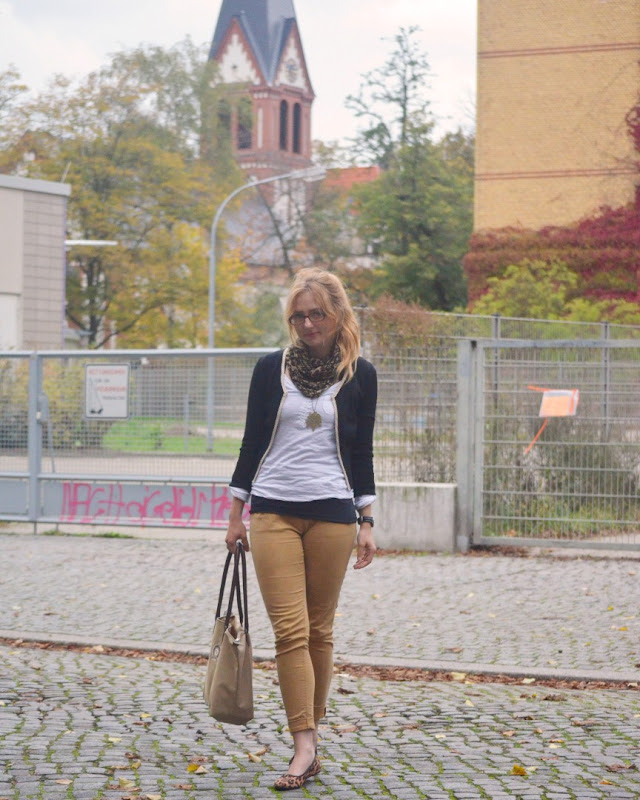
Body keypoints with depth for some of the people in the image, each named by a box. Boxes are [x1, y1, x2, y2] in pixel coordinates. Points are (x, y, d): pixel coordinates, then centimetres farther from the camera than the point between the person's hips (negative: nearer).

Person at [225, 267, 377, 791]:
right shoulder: (271, 369, 6)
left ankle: (310, 734, 18)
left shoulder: (361, 375, 5)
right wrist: (236, 515, 9)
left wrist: (367, 522, 3)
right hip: (273, 512, 0)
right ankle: (306, 746, -11)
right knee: (290, 630, -9)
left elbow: (362, 453, 8)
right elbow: (252, 442, 10)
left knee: (319, 630, 6)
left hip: (332, 513, 0)